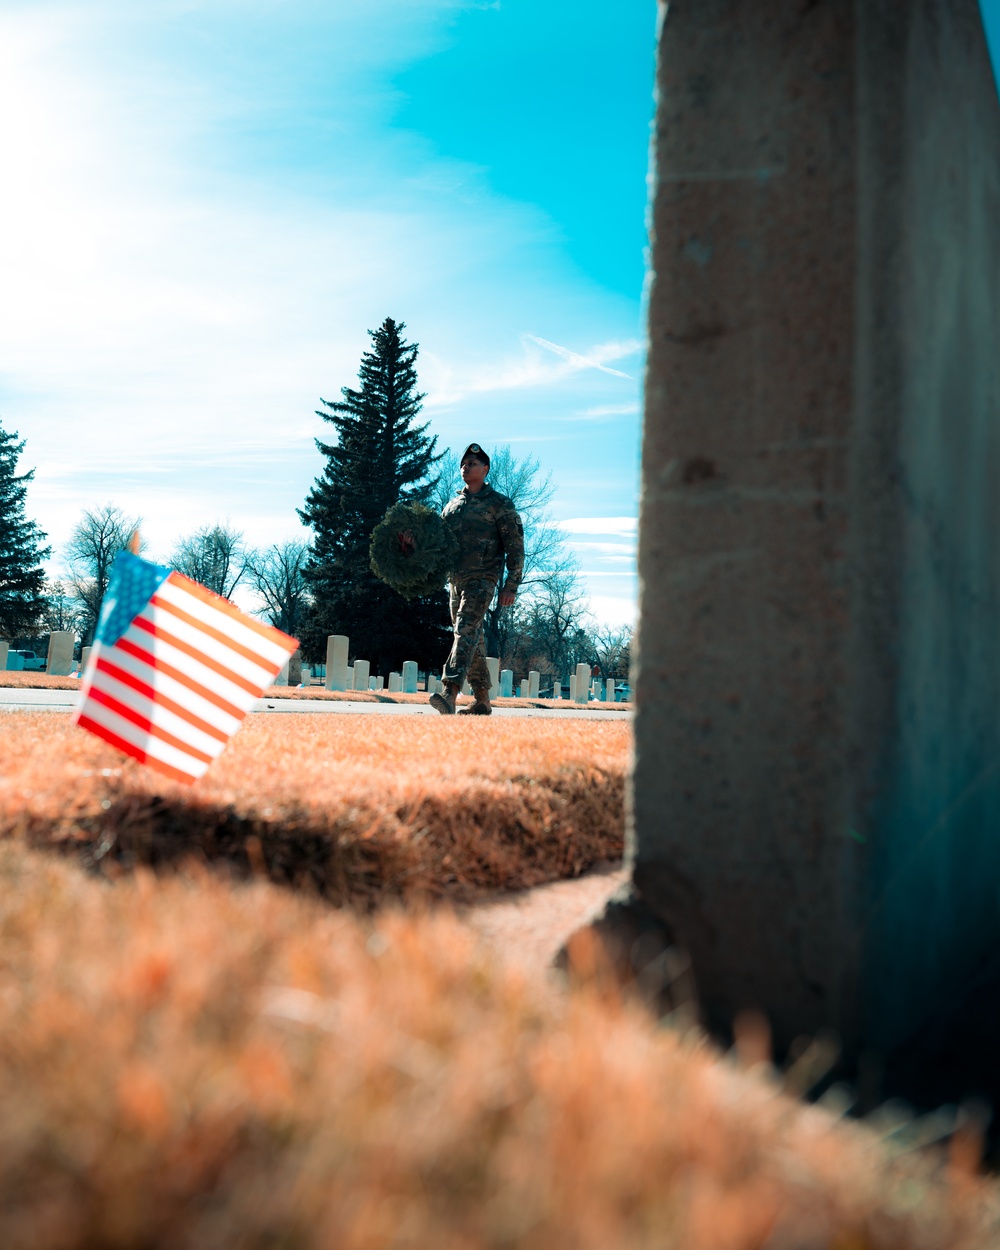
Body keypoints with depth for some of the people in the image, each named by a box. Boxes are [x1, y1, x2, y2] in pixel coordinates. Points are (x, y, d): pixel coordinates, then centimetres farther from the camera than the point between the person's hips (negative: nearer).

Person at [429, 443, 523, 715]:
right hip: (456, 579, 7)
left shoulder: (500, 504, 0)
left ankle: (450, 694, -33)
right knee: (473, 640, 10)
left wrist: (511, 586, -10)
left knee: (466, 631, -21)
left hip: (482, 579, -7)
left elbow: (515, 547, -3)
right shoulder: (451, 505, 18)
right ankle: (482, 700, 17)